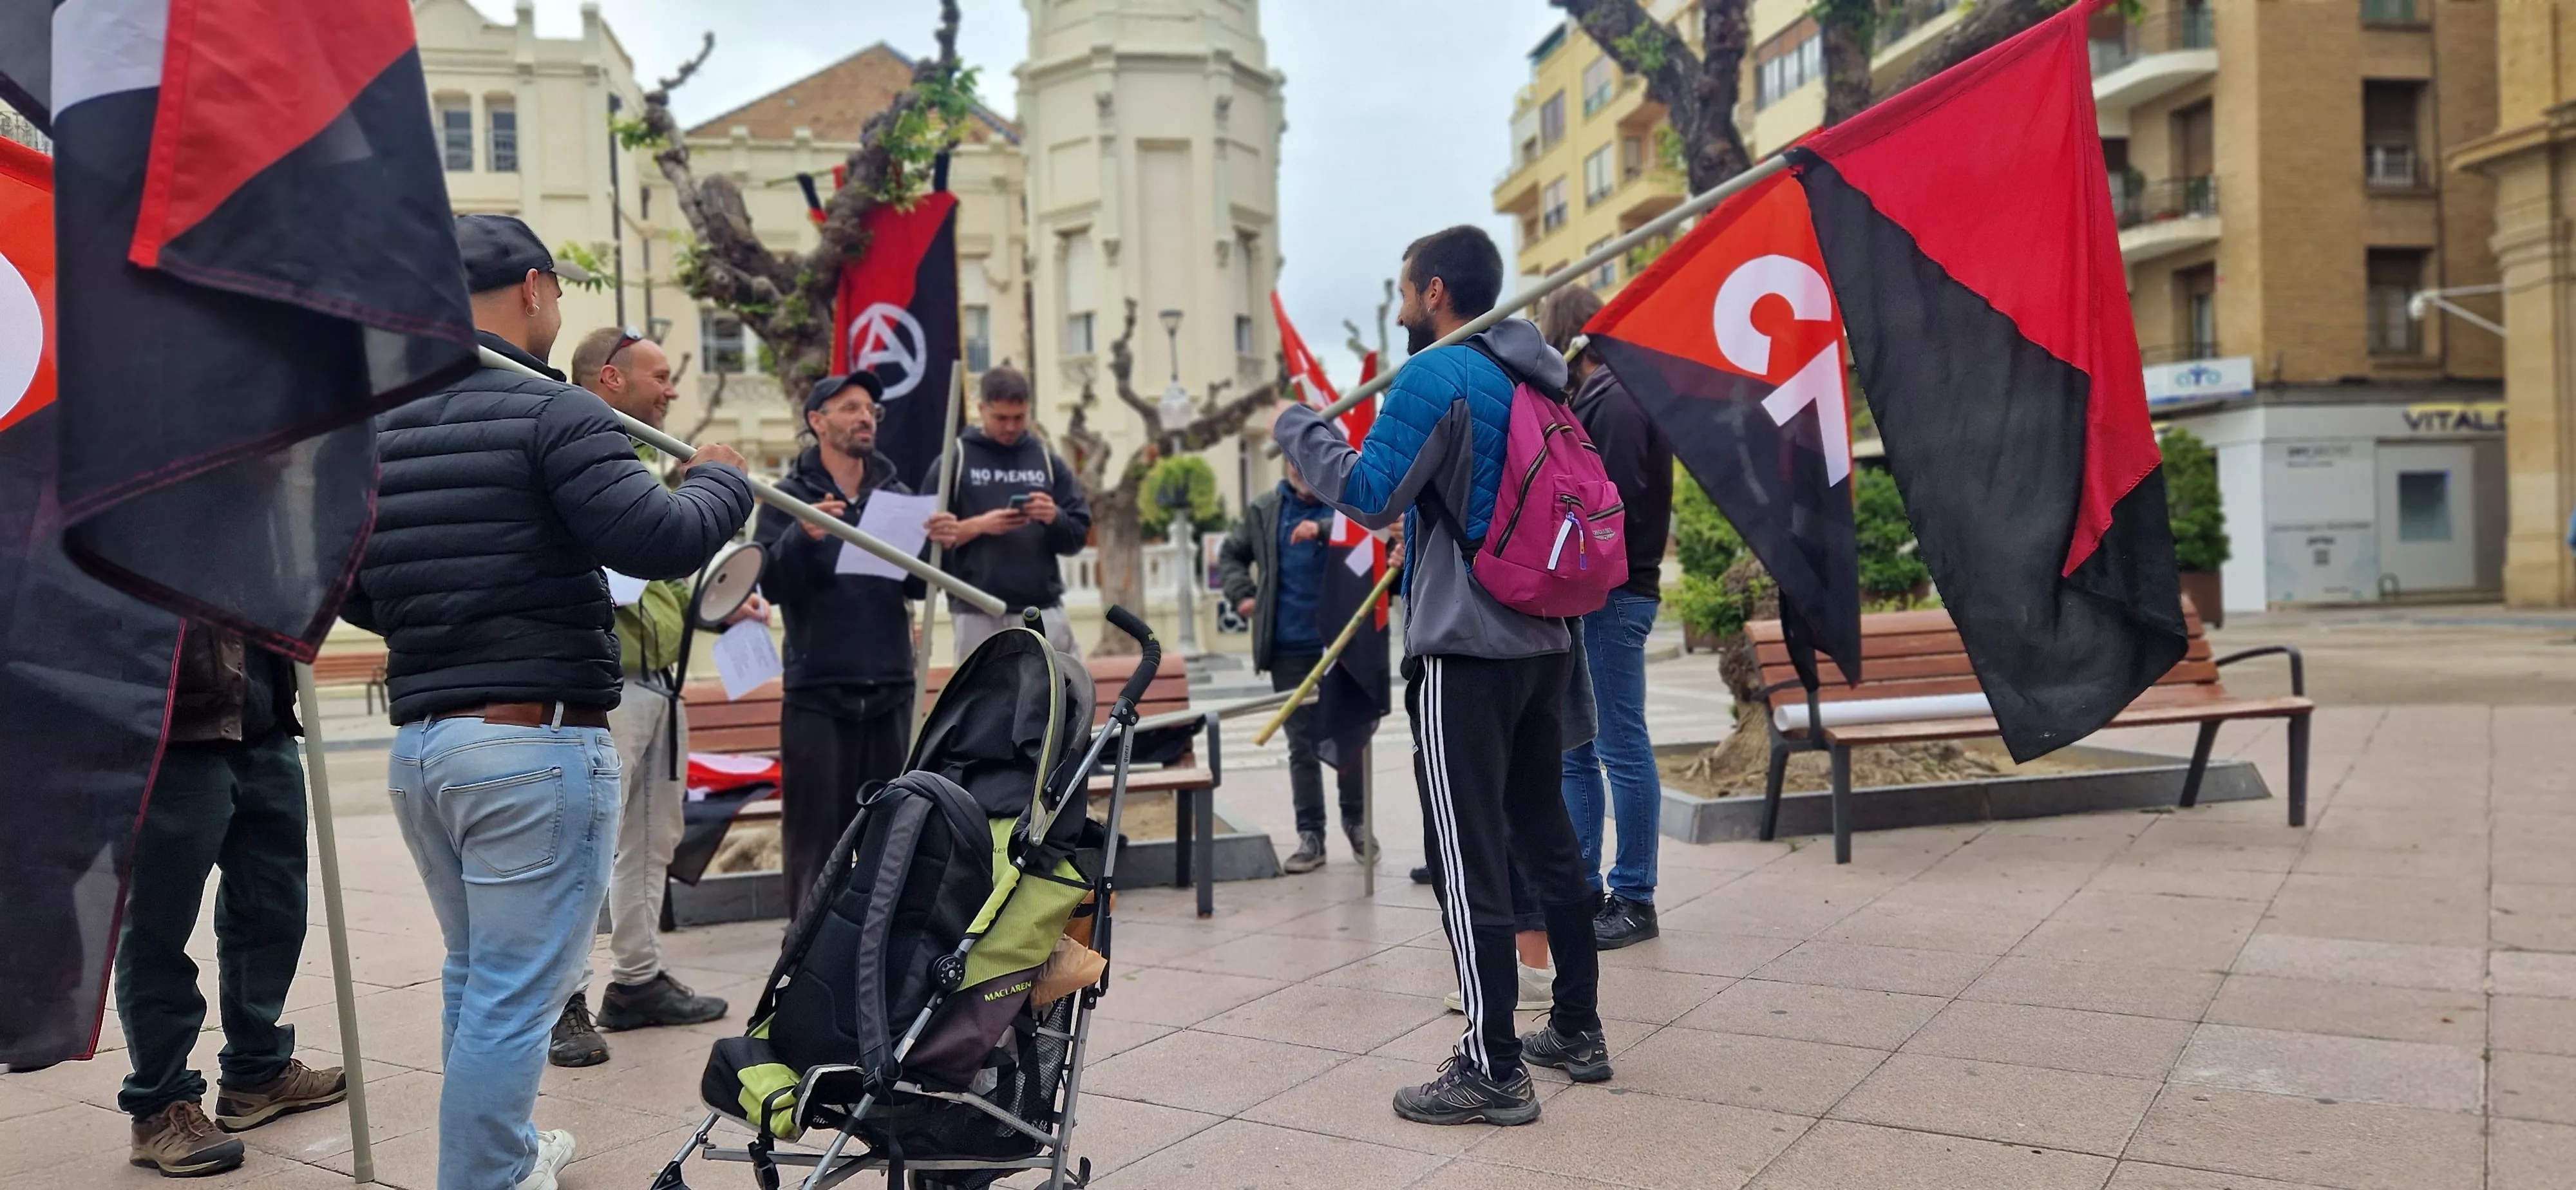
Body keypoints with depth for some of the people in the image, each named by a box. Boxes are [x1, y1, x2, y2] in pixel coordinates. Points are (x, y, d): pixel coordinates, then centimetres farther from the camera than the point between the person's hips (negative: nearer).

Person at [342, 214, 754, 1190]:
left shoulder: (378, 429, 11)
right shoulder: (551, 412, -11)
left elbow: (354, 598, 17)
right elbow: (660, 541, -20)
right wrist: (722, 480, -1)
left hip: (417, 745, 8)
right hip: (535, 742, -8)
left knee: (475, 977, 23)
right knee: (514, 999, 0)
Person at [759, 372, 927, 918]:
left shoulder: (896, 495, 11)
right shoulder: (790, 497, 1)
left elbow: (918, 586, 6)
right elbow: (773, 583, -9)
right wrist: (802, 537, -27)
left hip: (890, 687, 4)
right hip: (817, 691, -4)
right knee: (815, 829, 0)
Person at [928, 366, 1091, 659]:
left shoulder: (1048, 461, 10)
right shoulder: (954, 461, 2)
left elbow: (1077, 536, 8)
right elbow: (932, 535, -1)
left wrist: (1054, 518, -12)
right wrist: (979, 525, -16)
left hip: (1043, 613, 2)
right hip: (979, 615, -2)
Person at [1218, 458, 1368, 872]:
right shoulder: (1263, 510, 9)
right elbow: (1230, 554, 22)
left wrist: (1322, 527, -34)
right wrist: (1243, 594, 7)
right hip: (1290, 648, 2)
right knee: (1302, 745, 4)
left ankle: (1354, 819, 29)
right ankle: (1311, 835, 10)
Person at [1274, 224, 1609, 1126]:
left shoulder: (1438, 375, -11)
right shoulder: (1534, 381, 15)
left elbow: (1369, 494, -14)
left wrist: (1298, 430, 0)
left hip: (1463, 649, -9)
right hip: (1541, 642, 9)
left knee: (1468, 856, -4)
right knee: (1545, 835, 17)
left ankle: (1494, 1070, 0)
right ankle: (1578, 1030, 26)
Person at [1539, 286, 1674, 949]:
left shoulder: (1619, 402, -11)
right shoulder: (1591, 399, 19)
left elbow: (1616, 504, -20)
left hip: (1613, 596, -10)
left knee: (1623, 750, -3)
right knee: (1573, 752, 13)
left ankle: (1635, 900, 5)